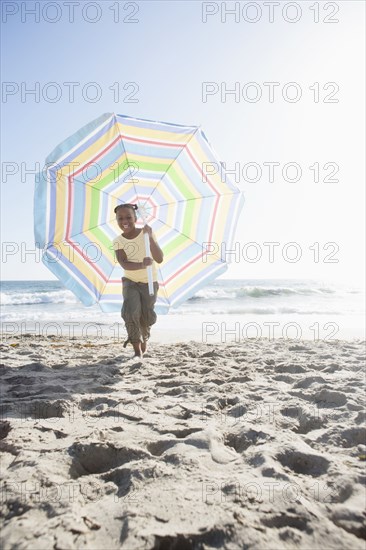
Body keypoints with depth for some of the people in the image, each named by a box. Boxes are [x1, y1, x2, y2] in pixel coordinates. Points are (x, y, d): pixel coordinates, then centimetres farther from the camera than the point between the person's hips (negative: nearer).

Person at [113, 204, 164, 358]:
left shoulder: (146, 234, -17)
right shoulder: (118, 242, -14)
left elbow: (159, 259, -25)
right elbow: (124, 264, -26)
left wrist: (150, 237, -36)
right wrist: (141, 265, -45)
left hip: (149, 282, 0)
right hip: (130, 282, 0)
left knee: (146, 316, 6)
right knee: (130, 312, -20)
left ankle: (144, 337, 41)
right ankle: (137, 349, -3)